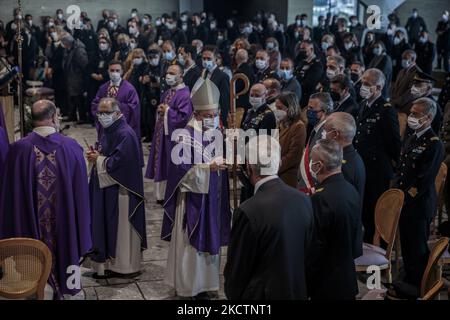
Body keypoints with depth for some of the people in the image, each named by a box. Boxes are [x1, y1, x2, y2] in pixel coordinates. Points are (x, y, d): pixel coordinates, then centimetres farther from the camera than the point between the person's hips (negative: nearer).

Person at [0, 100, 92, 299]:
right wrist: (81, 234, 8)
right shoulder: (71, 147, -12)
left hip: (31, 226, 0)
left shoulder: (18, 149, -14)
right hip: (64, 222, 1)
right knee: (63, 257, 21)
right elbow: (81, 192, -5)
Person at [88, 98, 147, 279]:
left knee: (120, 227, 2)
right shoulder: (109, 131, 11)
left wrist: (98, 159, -13)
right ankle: (111, 261, 26)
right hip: (106, 190, 10)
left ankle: (123, 265, 14)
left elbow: (118, 162, -25)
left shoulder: (125, 134, -20)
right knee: (107, 226, 15)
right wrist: (95, 157, -1)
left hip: (120, 191, -10)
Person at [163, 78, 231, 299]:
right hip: (192, 201, -6)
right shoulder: (185, 137, -14)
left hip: (213, 200, 6)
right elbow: (181, 171, -18)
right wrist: (207, 167, -26)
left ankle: (204, 284, 25)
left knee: (209, 242, 13)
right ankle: (187, 286, 16)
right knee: (190, 245, 3)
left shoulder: (217, 133, 4)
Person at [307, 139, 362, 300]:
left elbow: (314, 249, -20)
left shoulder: (321, 198, -23)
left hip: (326, 283, -8)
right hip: (348, 280, 8)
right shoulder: (351, 190, 2)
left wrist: (307, 287, -11)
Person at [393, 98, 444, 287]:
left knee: (417, 249, 3)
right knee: (406, 245, 18)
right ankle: (408, 281, 33)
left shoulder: (434, 144, -17)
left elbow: (424, 180, -19)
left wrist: (404, 198, -15)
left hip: (419, 206, -8)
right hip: (403, 203, 8)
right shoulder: (412, 139, 12)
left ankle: (417, 287, 16)